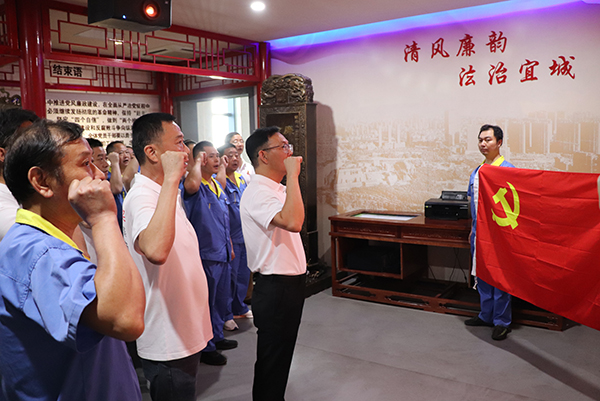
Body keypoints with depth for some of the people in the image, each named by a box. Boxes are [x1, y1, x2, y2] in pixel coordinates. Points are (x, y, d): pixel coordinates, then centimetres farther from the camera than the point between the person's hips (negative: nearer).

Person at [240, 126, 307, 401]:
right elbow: (293, 222, -38)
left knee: (281, 356, 23)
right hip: (275, 288, -10)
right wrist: (292, 175, -31)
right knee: (272, 361, 6)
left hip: (291, 283, 10)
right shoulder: (257, 193, -21)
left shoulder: (277, 190, 12)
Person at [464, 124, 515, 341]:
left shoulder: (507, 170, -11)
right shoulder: (476, 172, 10)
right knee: (481, 276, 15)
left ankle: (502, 321, 13)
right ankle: (486, 315, 29)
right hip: (479, 232, 7)